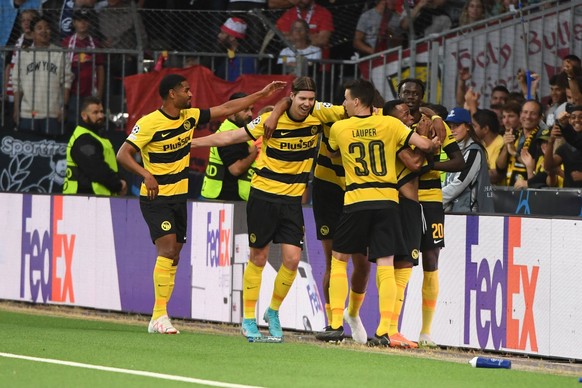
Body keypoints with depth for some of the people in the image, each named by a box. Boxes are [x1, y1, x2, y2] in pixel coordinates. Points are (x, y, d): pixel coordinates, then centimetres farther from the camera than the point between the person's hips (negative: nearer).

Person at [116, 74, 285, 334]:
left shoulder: (189, 117, 5)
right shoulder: (149, 123, -14)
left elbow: (226, 108, 13)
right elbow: (123, 154, -17)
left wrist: (262, 94, 12)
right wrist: (145, 174, -32)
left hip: (179, 197, 7)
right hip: (155, 198, -7)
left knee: (174, 255, 5)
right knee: (167, 249, -20)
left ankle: (158, 317, 9)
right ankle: (159, 316, -20)